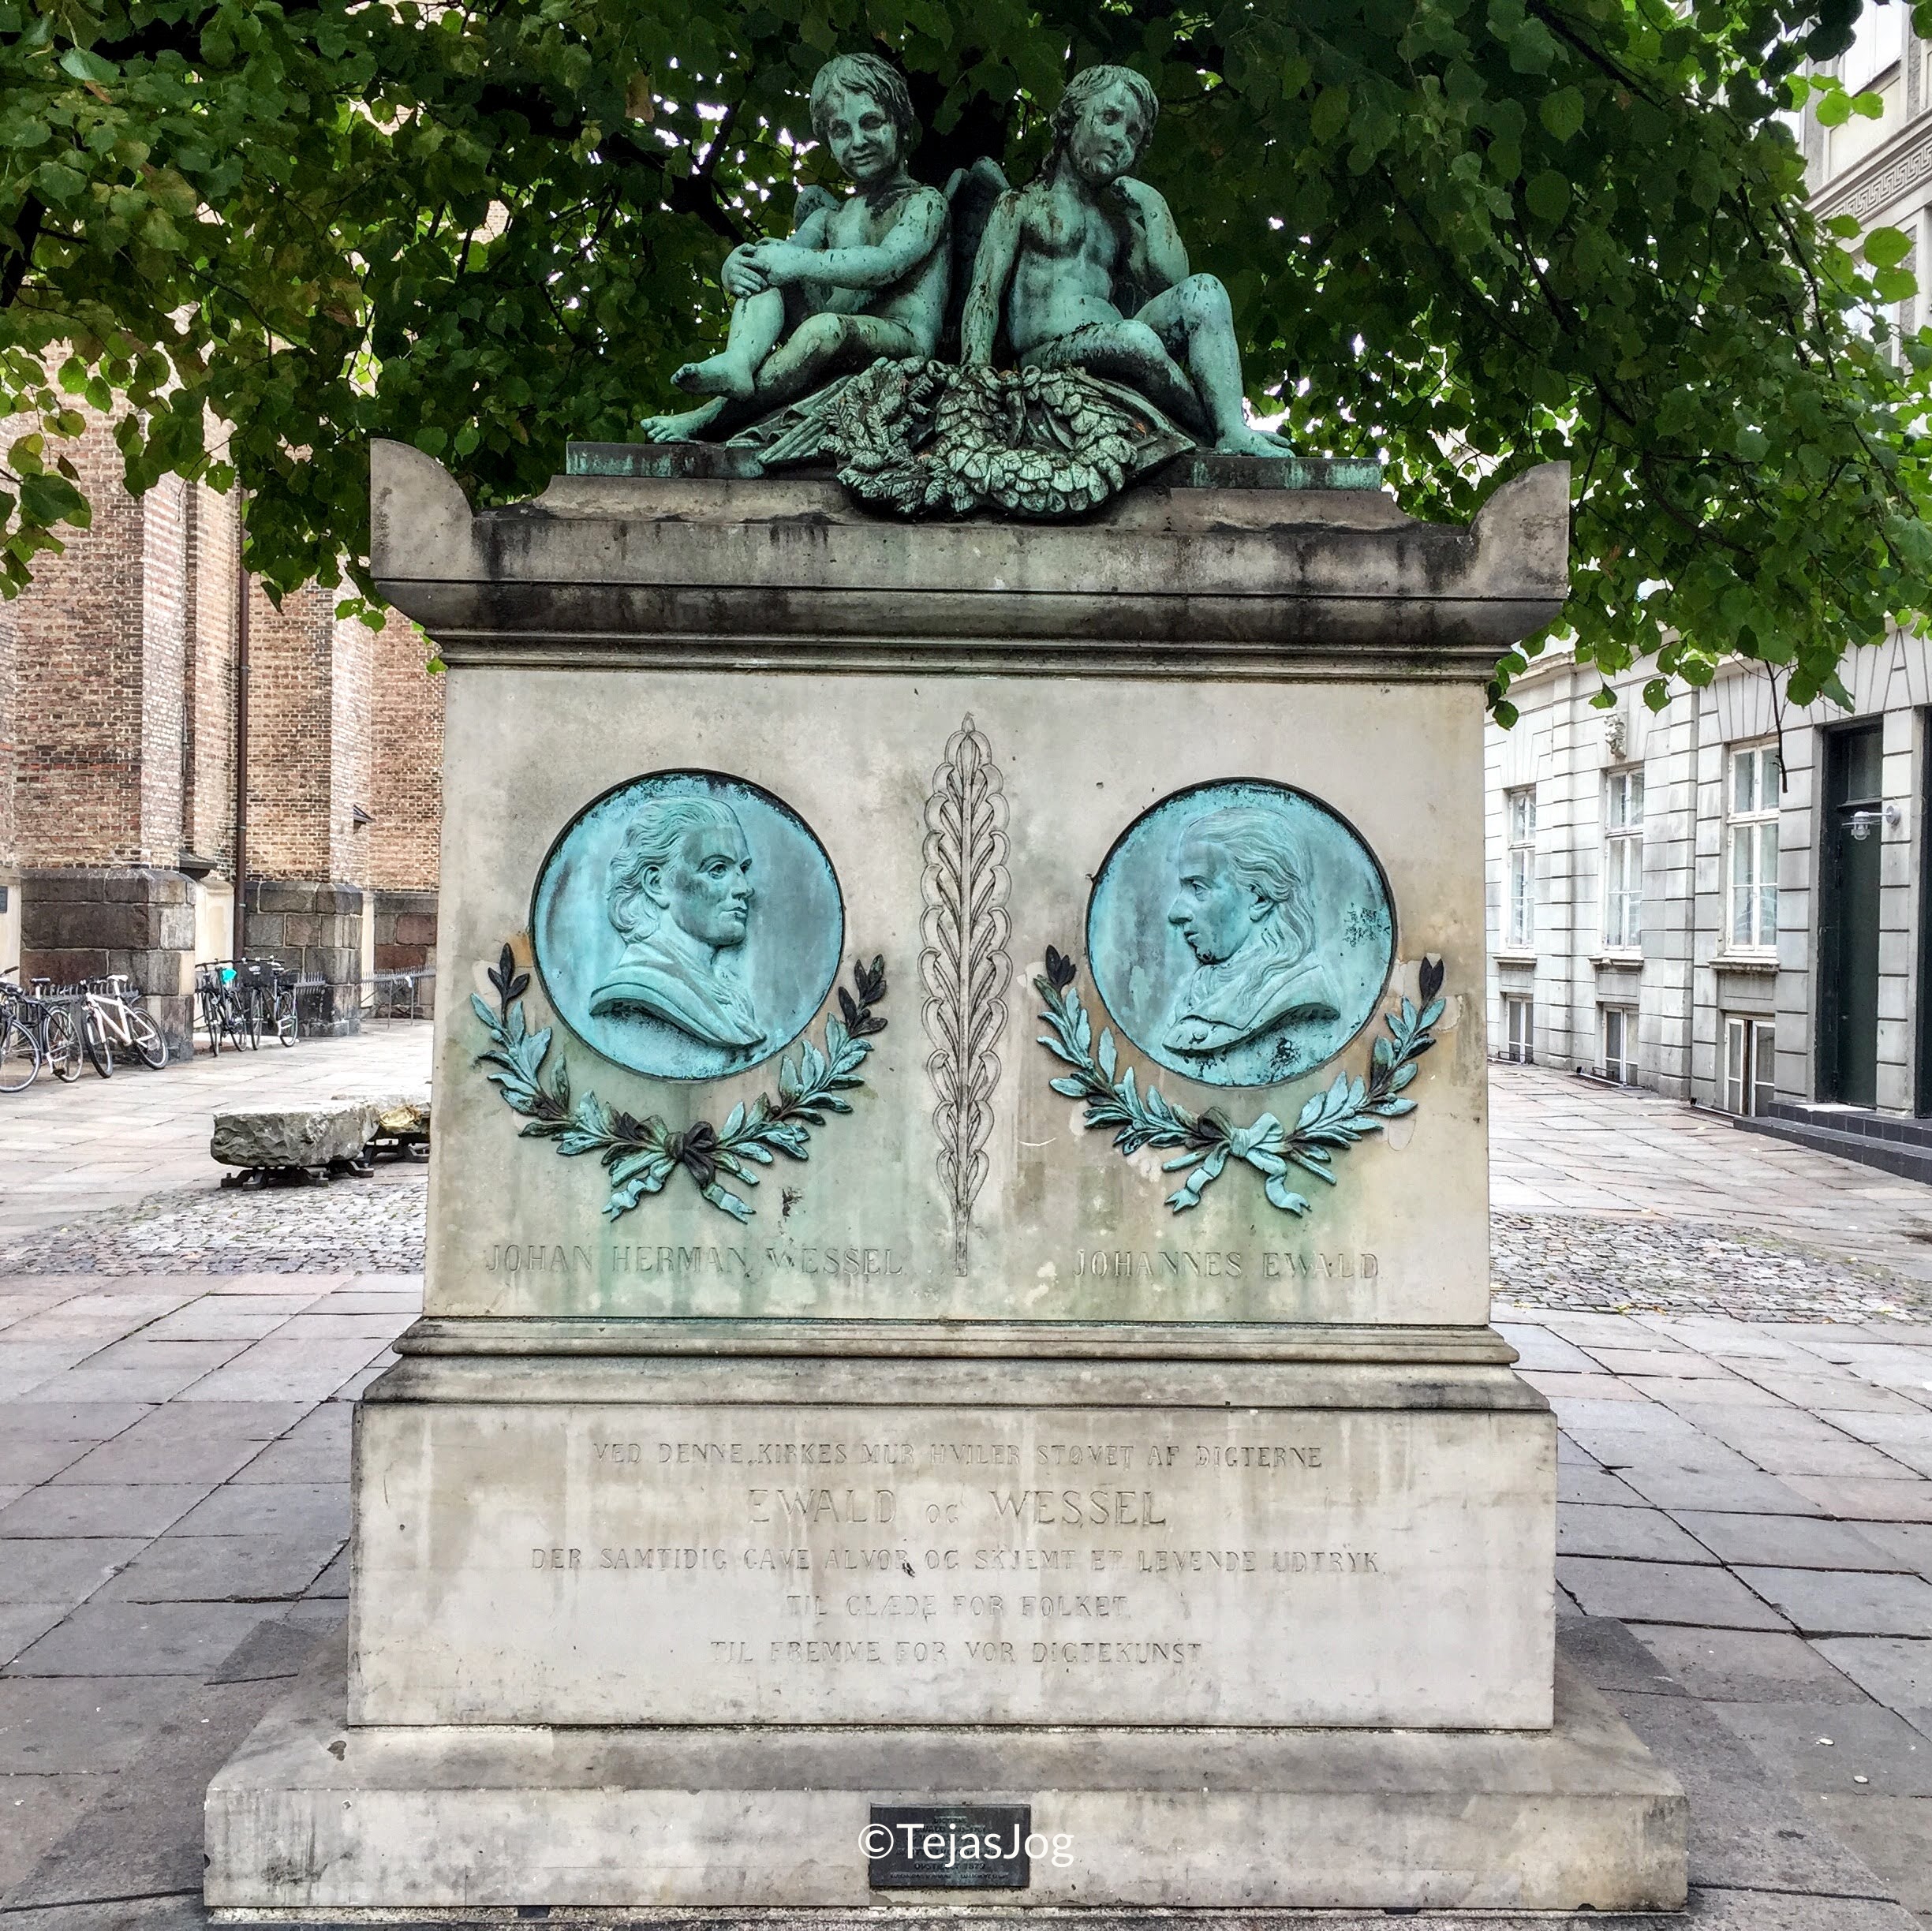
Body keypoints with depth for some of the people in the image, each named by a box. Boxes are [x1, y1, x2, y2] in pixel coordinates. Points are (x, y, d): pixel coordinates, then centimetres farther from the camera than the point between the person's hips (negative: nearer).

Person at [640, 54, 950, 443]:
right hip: (835, 353, 6)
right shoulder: (830, 216, 29)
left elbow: (887, 264, -11)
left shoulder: (925, 203, 10)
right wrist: (735, 267, -13)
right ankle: (738, 364, -40)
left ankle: (707, 416, -38)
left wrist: (802, 264, -21)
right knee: (761, 275, -10)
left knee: (826, 327, -36)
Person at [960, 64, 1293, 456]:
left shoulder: (1121, 222, 29)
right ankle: (1226, 437, -19)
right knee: (1135, 338, -36)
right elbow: (984, 295, 4)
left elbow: (1172, 286, 12)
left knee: (1204, 290, -19)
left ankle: (1234, 433, -36)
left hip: (1116, 353, 5)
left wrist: (1154, 207, 14)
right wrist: (976, 377, -14)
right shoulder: (1020, 204, 17)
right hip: (1048, 356, -5)